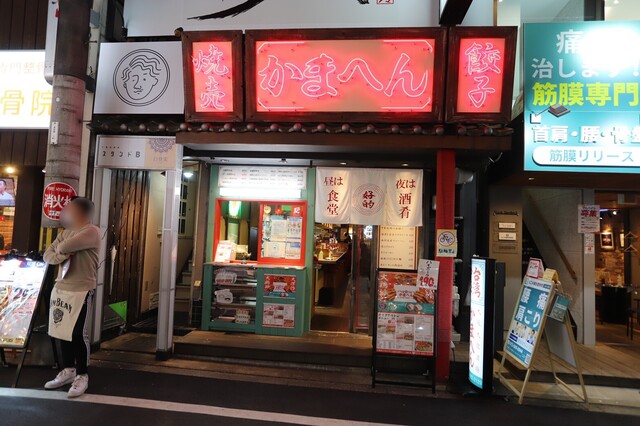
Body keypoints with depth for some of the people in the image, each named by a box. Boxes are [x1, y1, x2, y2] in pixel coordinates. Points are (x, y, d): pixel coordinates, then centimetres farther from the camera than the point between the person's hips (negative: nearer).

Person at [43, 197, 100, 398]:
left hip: (82, 291, -8)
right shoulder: (65, 232, 14)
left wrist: (59, 249, -1)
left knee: (79, 333, -2)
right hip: (62, 289, 8)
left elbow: (65, 247, -24)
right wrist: (61, 255, -13)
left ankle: (82, 375, 11)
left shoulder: (91, 231, -13)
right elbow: (47, 255, 9)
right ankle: (68, 370, 28)